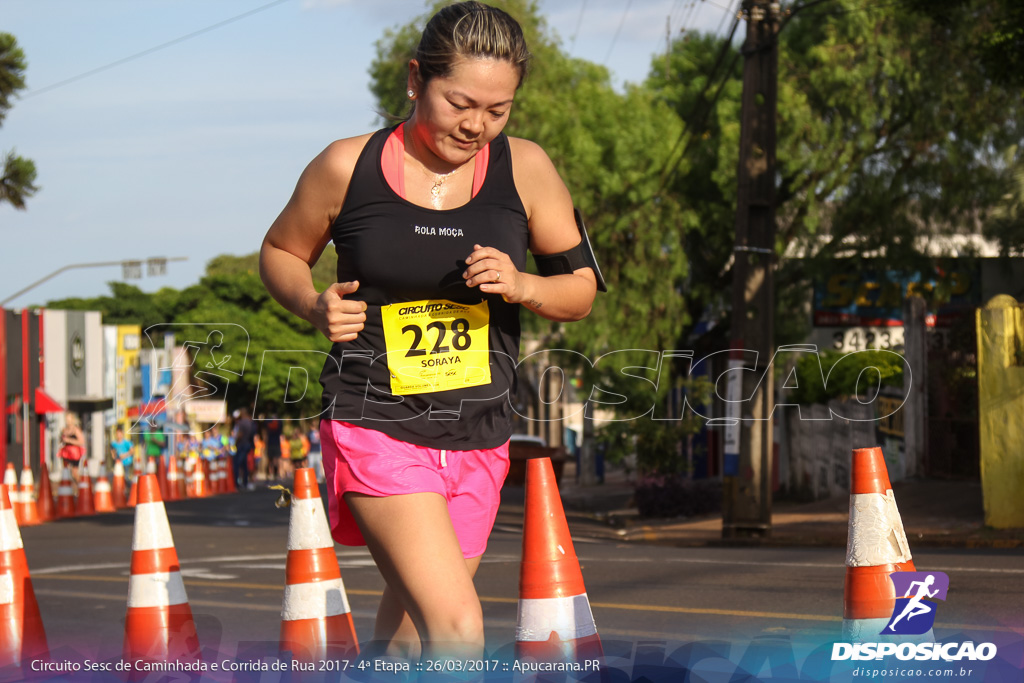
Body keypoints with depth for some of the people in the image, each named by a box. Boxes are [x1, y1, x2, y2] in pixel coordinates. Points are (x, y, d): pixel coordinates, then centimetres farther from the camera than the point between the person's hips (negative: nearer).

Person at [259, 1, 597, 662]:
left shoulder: (525, 169, -1)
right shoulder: (349, 167, -6)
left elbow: (581, 289, 7)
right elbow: (281, 253, 11)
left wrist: (522, 286, -14)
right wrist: (316, 306, -10)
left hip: (479, 436, 4)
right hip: (377, 428, -4)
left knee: (410, 626, 17)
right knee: (458, 629, -19)